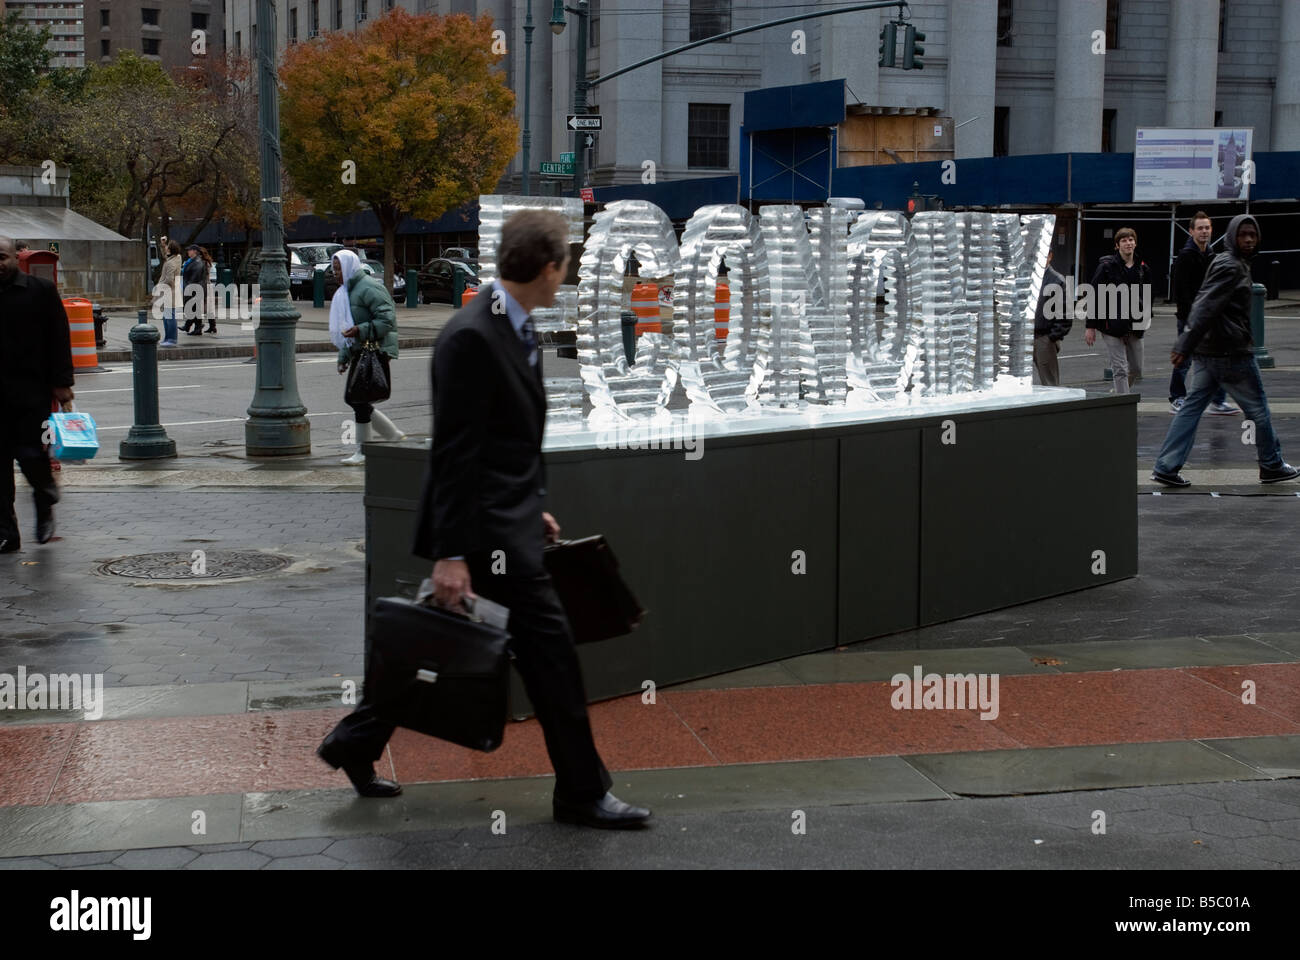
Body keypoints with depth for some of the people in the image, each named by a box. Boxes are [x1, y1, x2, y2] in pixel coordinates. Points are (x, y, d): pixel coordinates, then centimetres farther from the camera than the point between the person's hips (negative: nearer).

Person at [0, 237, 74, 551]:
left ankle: (45, 502, 24)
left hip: (32, 389, -3)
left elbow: (59, 338, 0)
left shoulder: (41, 290, 0)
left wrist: (61, 382, -5)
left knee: (30, 453, -8)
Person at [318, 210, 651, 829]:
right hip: (488, 529, -10)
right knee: (550, 650, -3)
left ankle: (355, 742, 29)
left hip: (510, 520, 10)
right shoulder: (470, 338, -20)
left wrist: (534, 507, 23)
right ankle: (581, 794, 9)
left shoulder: (515, 327, 11)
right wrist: (450, 553, -22)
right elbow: (453, 454, -22)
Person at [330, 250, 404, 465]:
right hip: (360, 354, 10)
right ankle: (395, 436, 18)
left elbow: (387, 319, -19)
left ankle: (363, 452, 0)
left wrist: (360, 331, -27)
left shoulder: (368, 288, -12)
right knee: (354, 399, 9)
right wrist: (343, 357, 18)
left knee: (360, 401, -9)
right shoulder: (346, 291, 18)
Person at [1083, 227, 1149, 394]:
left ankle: (1119, 394, 34)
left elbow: (1147, 298, 21)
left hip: (1134, 327, 5)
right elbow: (1095, 296, -7)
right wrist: (1091, 326, -9)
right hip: (1112, 325, -5)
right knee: (1120, 370, -7)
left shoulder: (1143, 269, 9)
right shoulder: (1106, 266, -6)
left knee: (1136, 370, 11)